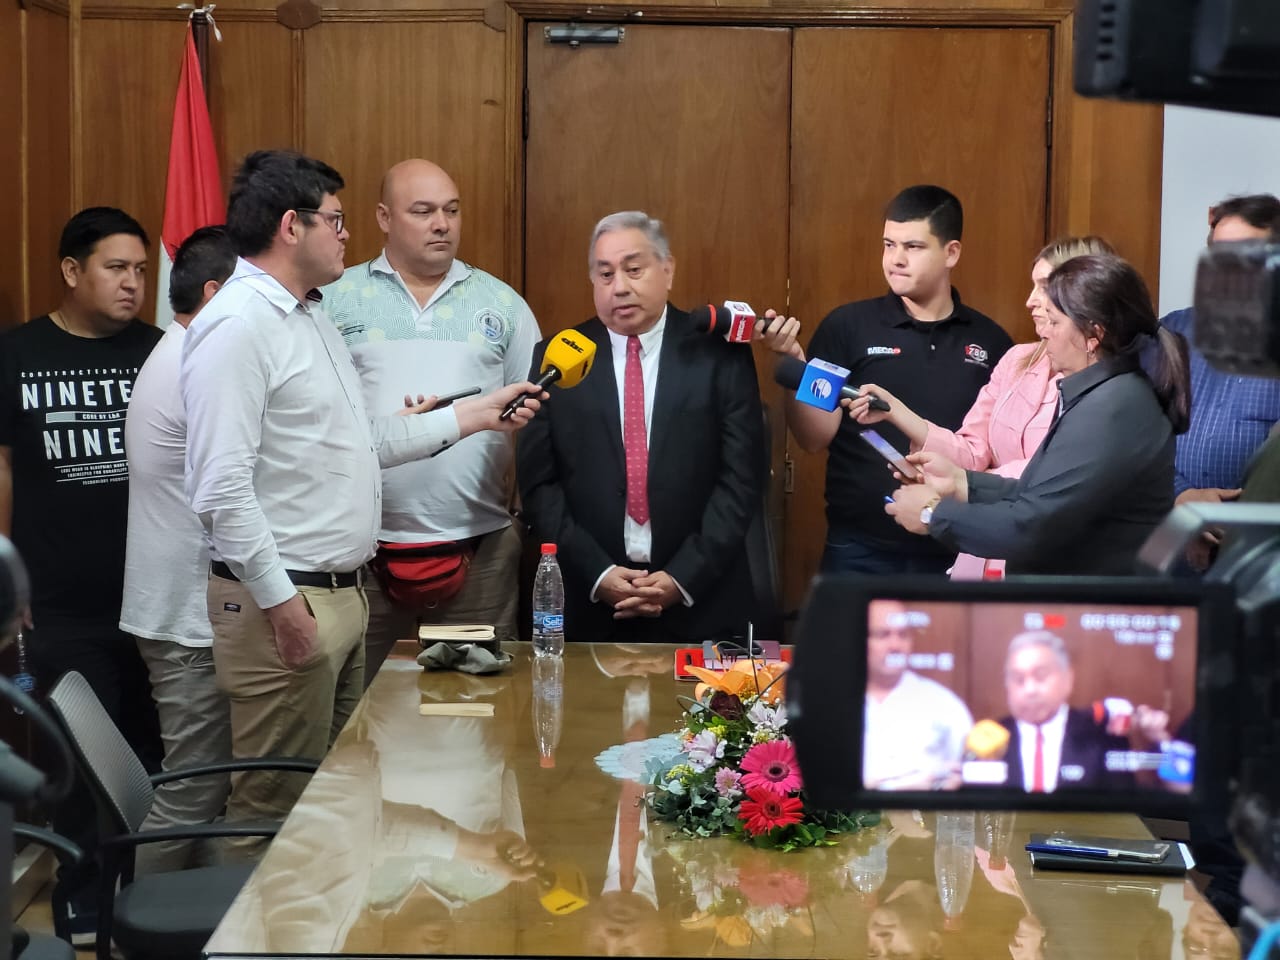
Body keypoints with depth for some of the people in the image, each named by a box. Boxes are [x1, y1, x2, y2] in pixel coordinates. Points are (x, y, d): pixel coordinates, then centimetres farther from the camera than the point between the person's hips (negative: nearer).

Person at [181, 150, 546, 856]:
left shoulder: (311, 317, 16)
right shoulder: (235, 327, -16)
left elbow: (360, 441, 20)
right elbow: (220, 488, -22)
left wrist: (473, 416, 17)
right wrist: (281, 600, -21)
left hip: (340, 594, 10)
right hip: (283, 600, -10)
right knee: (275, 807, -3)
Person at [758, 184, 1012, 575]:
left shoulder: (989, 340, 3)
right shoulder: (847, 326, -1)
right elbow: (815, 437, -4)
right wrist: (794, 364, -18)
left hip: (956, 550, 1)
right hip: (860, 550, -1)